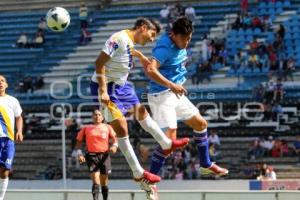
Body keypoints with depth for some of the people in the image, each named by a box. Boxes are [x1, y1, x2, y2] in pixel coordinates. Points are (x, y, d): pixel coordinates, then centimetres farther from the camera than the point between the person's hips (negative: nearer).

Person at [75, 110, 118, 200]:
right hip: (92, 156, -2)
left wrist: (114, 146, -17)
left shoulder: (107, 127, 12)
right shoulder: (86, 128, 11)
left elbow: (114, 138, 5)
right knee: (96, 181, -16)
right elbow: (79, 142, 12)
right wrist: (79, 154, -1)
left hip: (104, 155, 2)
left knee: (104, 182, 10)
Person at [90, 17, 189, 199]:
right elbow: (100, 62, -25)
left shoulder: (132, 44, 6)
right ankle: (139, 174, -2)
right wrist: (103, 91, -28)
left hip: (120, 85, 10)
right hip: (107, 87, -10)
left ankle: (166, 144, 44)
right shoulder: (120, 39, -22)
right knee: (121, 128, -8)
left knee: (141, 111, 24)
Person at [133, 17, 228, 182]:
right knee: (169, 137, -19)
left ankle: (206, 164, 35)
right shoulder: (165, 47, -22)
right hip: (161, 96, -10)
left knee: (200, 123, 18)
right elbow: (151, 70, -38)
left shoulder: (180, 45, 7)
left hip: (176, 93, 10)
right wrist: (171, 85, -44)